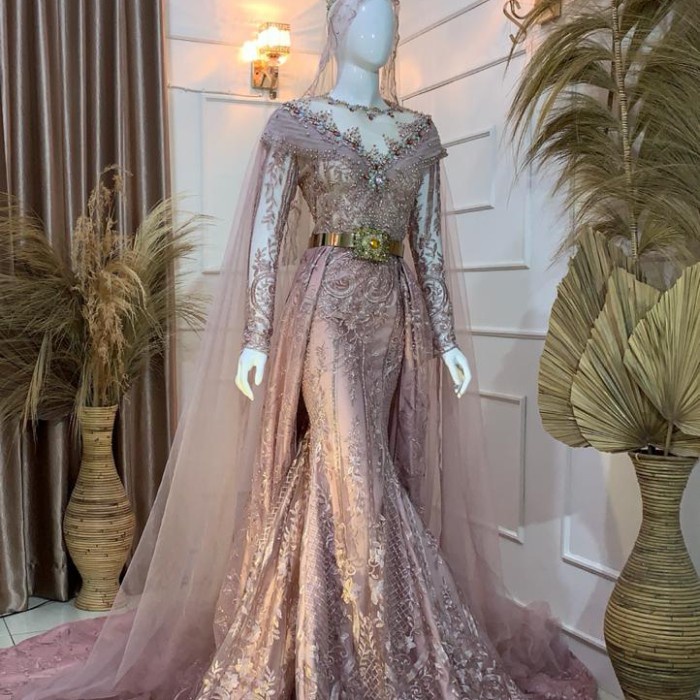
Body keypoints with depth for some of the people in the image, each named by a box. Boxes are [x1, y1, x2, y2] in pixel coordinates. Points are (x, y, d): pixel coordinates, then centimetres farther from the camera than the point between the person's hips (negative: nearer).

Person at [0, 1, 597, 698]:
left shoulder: (418, 131, 15)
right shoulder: (296, 120, 3)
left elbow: (429, 241, 12)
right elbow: (265, 234, -1)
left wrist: (446, 337, 7)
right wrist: (255, 335, -8)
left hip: (394, 312, 5)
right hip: (325, 303, -4)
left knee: (331, 474, 7)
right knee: (361, 476, -12)